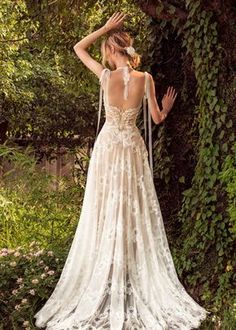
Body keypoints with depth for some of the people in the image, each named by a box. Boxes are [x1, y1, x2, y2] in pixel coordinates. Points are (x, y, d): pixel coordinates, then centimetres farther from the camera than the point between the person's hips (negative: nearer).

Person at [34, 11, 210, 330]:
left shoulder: (106, 76, -10)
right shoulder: (145, 78, -6)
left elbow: (78, 48, 4)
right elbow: (156, 118, 2)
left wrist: (105, 28, 3)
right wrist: (167, 107, 23)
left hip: (108, 147, -1)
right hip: (133, 148, 2)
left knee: (107, 213, 5)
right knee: (135, 213, 8)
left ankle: (106, 285, 11)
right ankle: (140, 284, 16)